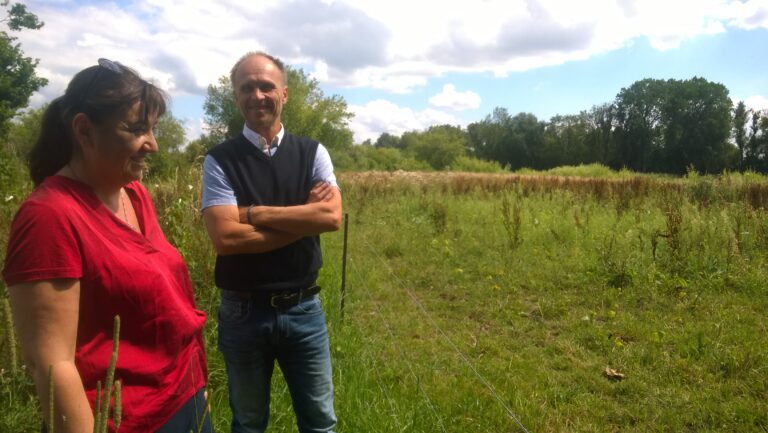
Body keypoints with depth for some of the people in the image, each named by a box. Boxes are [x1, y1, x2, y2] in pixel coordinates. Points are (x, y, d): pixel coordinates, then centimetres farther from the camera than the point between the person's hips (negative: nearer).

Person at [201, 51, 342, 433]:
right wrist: (305, 216, -17)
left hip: (304, 309, 2)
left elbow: (332, 216, -16)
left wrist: (254, 212, -17)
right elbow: (225, 238, -20)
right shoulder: (219, 160, -6)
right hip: (243, 312, -1)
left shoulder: (312, 153, 0)